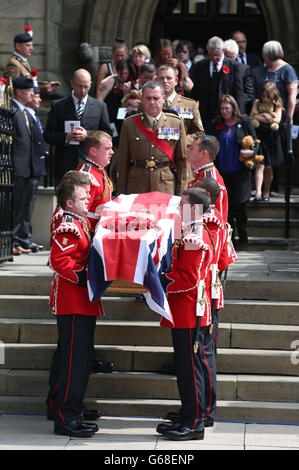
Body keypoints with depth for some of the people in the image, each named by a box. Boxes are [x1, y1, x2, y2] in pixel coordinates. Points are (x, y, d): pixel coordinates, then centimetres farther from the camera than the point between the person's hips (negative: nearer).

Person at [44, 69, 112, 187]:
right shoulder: (58, 106, 8)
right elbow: (48, 135, 5)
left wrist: (88, 135, -10)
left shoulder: (100, 107, 10)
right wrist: (66, 137, -14)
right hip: (65, 167, 0)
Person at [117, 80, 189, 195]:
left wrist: (181, 194, 1)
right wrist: (122, 194, 2)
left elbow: (182, 160, 7)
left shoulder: (176, 123, 7)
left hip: (166, 187, 0)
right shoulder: (129, 124, 7)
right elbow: (122, 161, 6)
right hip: (136, 188, 0)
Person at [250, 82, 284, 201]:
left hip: (272, 139, 0)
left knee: (269, 167, 7)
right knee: (260, 165, -11)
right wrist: (266, 118, -11)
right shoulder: (257, 103, 6)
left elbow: (277, 120, -12)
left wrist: (260, 116, -9)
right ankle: (258, 193, -19)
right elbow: (251, 117, -1)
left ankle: (266, 192, 21)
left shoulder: (277, 105, 1)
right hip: (259, 137, 0)